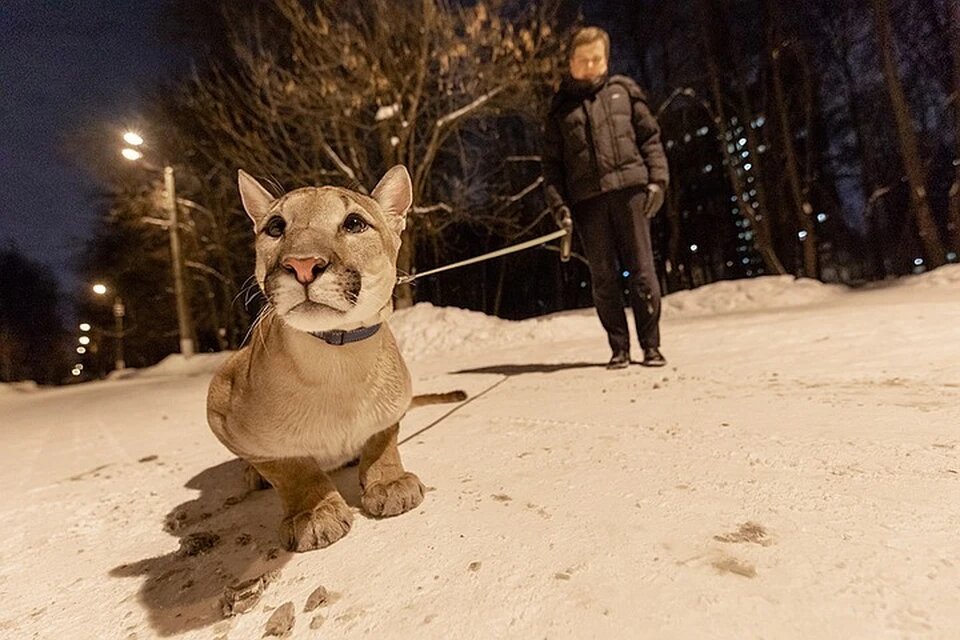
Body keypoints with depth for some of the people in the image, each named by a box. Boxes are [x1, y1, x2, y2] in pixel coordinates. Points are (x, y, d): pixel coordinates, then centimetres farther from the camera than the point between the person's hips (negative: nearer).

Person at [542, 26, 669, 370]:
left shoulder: (624, 90, 16)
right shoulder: (561, 107, 16)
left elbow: (650, 137, 13)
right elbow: (552, 162, 11)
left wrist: (657, 178, -1)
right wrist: (557, 203, -2)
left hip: (630, 189, 0)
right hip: (587, 199, 0)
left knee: (641, 270, -3)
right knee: (604, 277, 0)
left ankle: (651, 345, 7)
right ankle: (619, 349, 9)